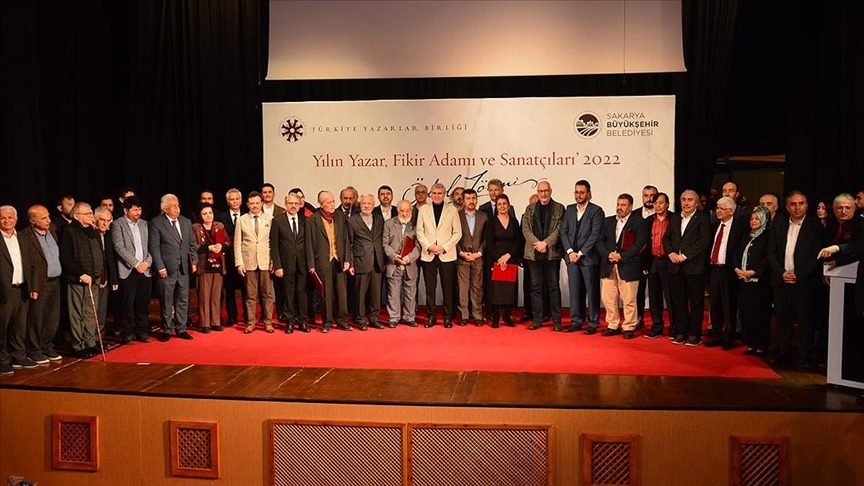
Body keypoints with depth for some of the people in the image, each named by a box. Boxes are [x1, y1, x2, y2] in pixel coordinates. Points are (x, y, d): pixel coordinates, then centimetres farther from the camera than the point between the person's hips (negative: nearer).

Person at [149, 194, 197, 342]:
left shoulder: (186, 222, 10)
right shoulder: (156, 223, -5)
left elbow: (192, 245, 15)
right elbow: (154, 248, -8)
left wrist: (194, 262, 5)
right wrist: (160, 268, -13)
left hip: (184, 269, 4)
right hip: (167, 269, -4)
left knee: (183, 301, 9)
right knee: (166, 302, 4)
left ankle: (181, 329, 19)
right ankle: (167, 330, 16)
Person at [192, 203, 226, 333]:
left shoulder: (219, 226, 11)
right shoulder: (195, 228, -1)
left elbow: (228, 241, 8)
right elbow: (193, 246, -9)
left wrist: (221, 246, -12)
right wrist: (209, 248, -18)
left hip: (218, 265, 4)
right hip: (204, 266, -3)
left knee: (216, 295, 7)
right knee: (204, 296, -2)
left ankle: (216, 322, 14)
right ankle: (204, 324, 5)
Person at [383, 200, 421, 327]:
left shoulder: (415, 225, 4)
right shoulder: (389, 224, 5)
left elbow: (418, 246, 0)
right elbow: (385, 244, 1)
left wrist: (410, 257, -16)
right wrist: (394, 256, -13)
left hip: (410, 265, 1)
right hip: (393, 265, 0)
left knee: (410, 293, 7)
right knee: (393, 293, 3)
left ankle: (409, 317, 18)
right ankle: (393, 318, 12)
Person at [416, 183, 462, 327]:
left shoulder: (452, 210, 5)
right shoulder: (423, 210, 9)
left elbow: (457, 233, 2)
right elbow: (419, 232, 7)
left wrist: (444, 247, -9)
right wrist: (429, 246, -8)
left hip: (447, 255, -1)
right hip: (428, 255, 1)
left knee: (447, 288, 2)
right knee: (429, 288, 4)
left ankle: (448, 317, 11)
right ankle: (431, 317, 13)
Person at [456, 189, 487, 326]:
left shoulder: (483, 216, 9)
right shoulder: (457, 216, 3)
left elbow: (486, 238, 6)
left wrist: (479, 253, -5)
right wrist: (461, 253, -8)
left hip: (478, 257, 1)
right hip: (462, 257, -1)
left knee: (477, 287, 3)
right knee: (462, 287, 0)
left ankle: (477, 316, 7)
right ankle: (463, 316, 5)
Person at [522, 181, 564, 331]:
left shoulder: (559, 208, 4)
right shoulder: (530, 209, 12)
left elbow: (559, 229, -4)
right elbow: (526, 229, 4)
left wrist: (546, 243, -15)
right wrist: (537, 243, -11)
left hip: (552, 253, -2)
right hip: (534, 254, 3)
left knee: (554, 287, 2)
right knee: (535, 287, 6)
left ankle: (556, 320, 7)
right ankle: (537, 319, 12)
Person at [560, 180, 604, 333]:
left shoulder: (596, 211, -3)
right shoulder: (569, 210, 13)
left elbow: (595, 235, -10)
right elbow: (563, 232, 9)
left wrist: (580, 253, -12)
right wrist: (570, 251, -4)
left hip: (589, 257, -4)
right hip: (572, 256, 5)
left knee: (592, 291, 1)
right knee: (574, 290, 7)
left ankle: (593, 323, 8)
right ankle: (576, 321, 14)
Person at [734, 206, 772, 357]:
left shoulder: (767, 237, -4)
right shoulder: (747, 237, 19)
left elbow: (767, 259, -13)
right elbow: (737, 254, 16)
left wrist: (753, 272, -18)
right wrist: (737, 269, -1)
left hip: (759, 281, -7)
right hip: (745, 282, 7)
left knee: (760, 314, -3)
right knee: (746, 313, 7)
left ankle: (761, 346, 4)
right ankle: (750, 345, 15)